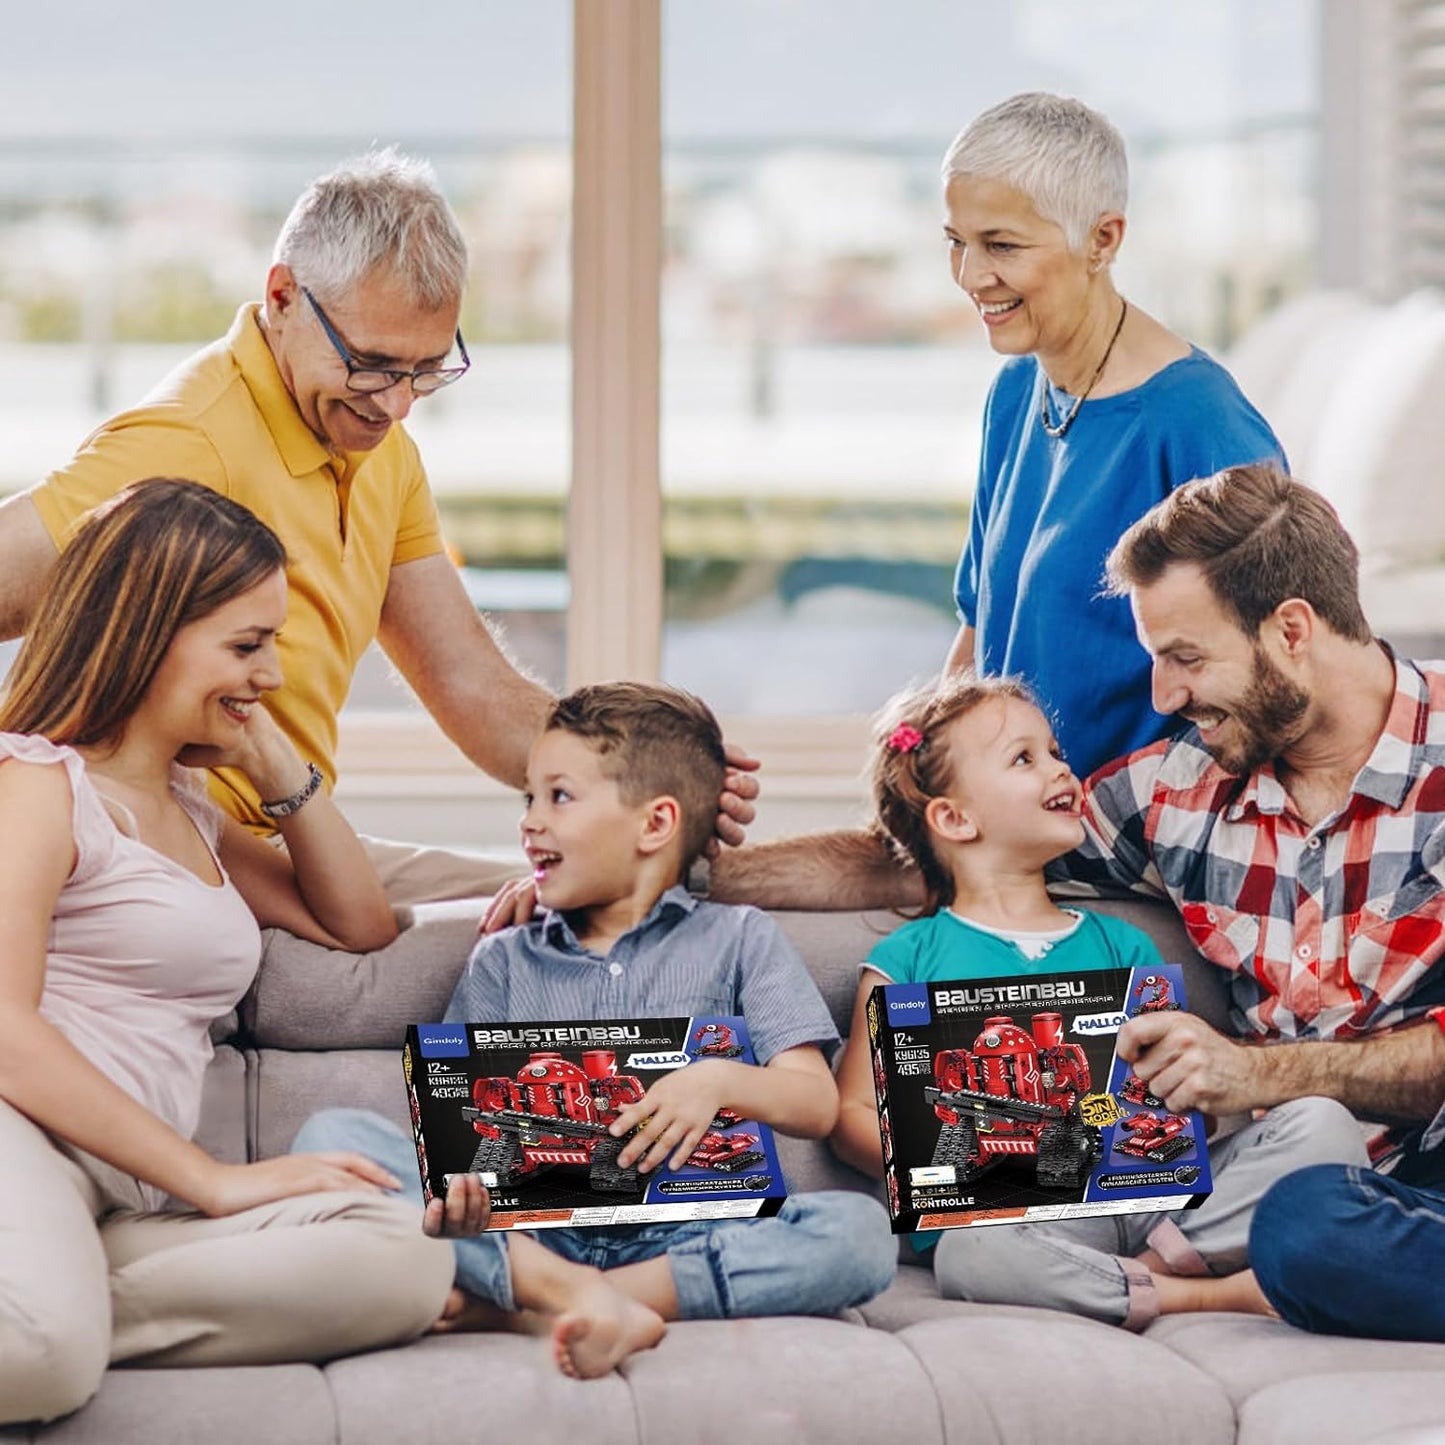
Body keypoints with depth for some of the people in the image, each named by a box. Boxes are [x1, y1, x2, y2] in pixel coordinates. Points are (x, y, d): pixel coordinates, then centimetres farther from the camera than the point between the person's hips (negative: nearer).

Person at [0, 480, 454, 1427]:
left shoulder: (189, 810, 32)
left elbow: (359, 923, 40)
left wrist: (280, 770, 24)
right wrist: (216, 1179, -15)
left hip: (125, 1199, 9)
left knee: (406, 1261, -25)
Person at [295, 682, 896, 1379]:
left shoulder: (738, 940, 15)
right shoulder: (503, 961, 21)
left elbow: (816, 1105, 5)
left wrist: (721, 1080, -17)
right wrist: (460, 1172, -17)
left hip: (683, 1231, -1)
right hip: (528, 1227, 1)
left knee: (859, 1230, -31)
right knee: (332, 1136, -19)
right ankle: (567, 1291, -36)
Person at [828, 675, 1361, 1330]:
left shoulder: (1120, 945, 22)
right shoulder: (909, 960, 11)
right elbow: (853, 1114, 7)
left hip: (1146, 1192, 4)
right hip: (1014, 1215, -4)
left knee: (1321, 1124, -15)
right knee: (970, 1256, -40)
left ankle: (1164, 1260, -27)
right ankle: (1212, 1297, -29)